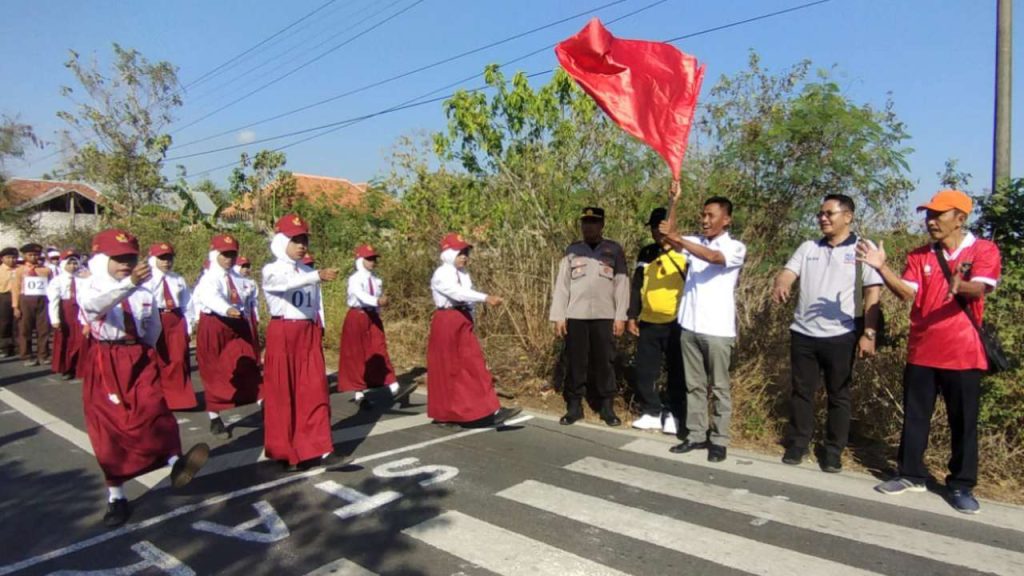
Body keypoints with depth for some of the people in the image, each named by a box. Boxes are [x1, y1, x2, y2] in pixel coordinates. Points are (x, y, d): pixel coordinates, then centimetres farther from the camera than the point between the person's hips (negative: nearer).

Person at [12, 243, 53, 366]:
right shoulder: (20, 270, 5)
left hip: (43, 301, 1)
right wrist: (16, 306, -5)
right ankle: (27, 357, 10)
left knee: (44, 329, 2)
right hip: (26, 301, -1)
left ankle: (43, 356, 11)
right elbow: (16, 289, 2)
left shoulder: (46, 270, 8)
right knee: (25, 330, 3)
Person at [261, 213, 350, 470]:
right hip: (282, 334, -4)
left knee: (315, 392, -2)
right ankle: (285, 452, 16)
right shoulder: (271, 271, -5)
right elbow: (290, 283, -27)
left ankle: (319, 450, -1)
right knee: (282, 393, 3)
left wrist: (320, 330, 4)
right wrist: (319, 276, -43)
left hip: (309, 334, 4)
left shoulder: (309, 273, 12)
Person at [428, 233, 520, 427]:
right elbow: (459, 293, -26)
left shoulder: (463, 274, 11)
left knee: (474, 365, 1)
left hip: (462, 323, 6)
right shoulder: (441, 275, -11)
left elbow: (466, 294, 7)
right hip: (446, 323, -6)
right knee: (447, 369, 5)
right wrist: (486, 298, -36)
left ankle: (491, 411, 0)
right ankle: (444, 414, 19)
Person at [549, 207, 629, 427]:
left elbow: (622, 283, 3)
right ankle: (574, 406, 13)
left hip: (604, 316, -1)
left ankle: (607, 407, 13)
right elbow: (561, 284, 6)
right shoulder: (572, 250, 8)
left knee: (605, 362, 3)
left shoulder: (614, 249, 6)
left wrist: (621, 316, -3)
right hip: (575, 316, 1)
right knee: (576, 362, 4)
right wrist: (558, 316, 0)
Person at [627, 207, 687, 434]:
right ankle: (652, 413, 20)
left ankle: (675, 415, 16)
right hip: (649, 322, 5)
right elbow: (637, 286, 14)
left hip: (676, 322, -4)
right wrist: (632, 316, 10)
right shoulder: (646, 253, 11)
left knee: (677, 372, 4)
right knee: (644, 370, 7)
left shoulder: (683, 252, -2)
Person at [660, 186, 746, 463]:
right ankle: (696, 435, 20)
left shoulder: (736, 247, -3)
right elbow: (668, 236, -4)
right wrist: (673, 203, -14)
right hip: (690, 326, 5)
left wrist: (678, 238, -34)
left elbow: (714, 257, -24)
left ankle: (719, 440, 12)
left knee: (719, 387, 4)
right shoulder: (695, 243, 12)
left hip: (717, 329, -5)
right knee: (694, 385, 11)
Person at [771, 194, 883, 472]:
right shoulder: (808, 248, 11)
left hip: (840, 335, -3)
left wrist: (869, 333, -12)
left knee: (838, 395, 8)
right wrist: (779, 284, -24)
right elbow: (788, 272, 1)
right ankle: (796, 444, 22)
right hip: (803, 333, 3)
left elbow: (873, 293, -4)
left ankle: (833, 452, 19)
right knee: (801, 391, 10)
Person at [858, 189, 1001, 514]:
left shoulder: (984, 250, -3)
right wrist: (881, 268, -20)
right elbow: (907, 293, -6)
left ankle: (962, 486, 18)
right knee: (915, 417, 11)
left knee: (964, 422, 6)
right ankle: (911, 476, 23)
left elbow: (979, 290, -19)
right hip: (921, 352, 4)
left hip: (963, 354, -3)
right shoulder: (919, 256, 6)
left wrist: (959, 287, -43)